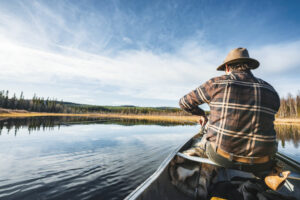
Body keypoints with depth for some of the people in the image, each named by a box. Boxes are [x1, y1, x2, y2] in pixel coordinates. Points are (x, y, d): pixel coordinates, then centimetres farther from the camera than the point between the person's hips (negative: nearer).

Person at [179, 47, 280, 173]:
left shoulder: (217, 83, -7)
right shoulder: (271, 92, 4)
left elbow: (184, 102, 2)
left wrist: (201, 114, 20)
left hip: (220, 157, -3)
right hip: (259, 165, 4)